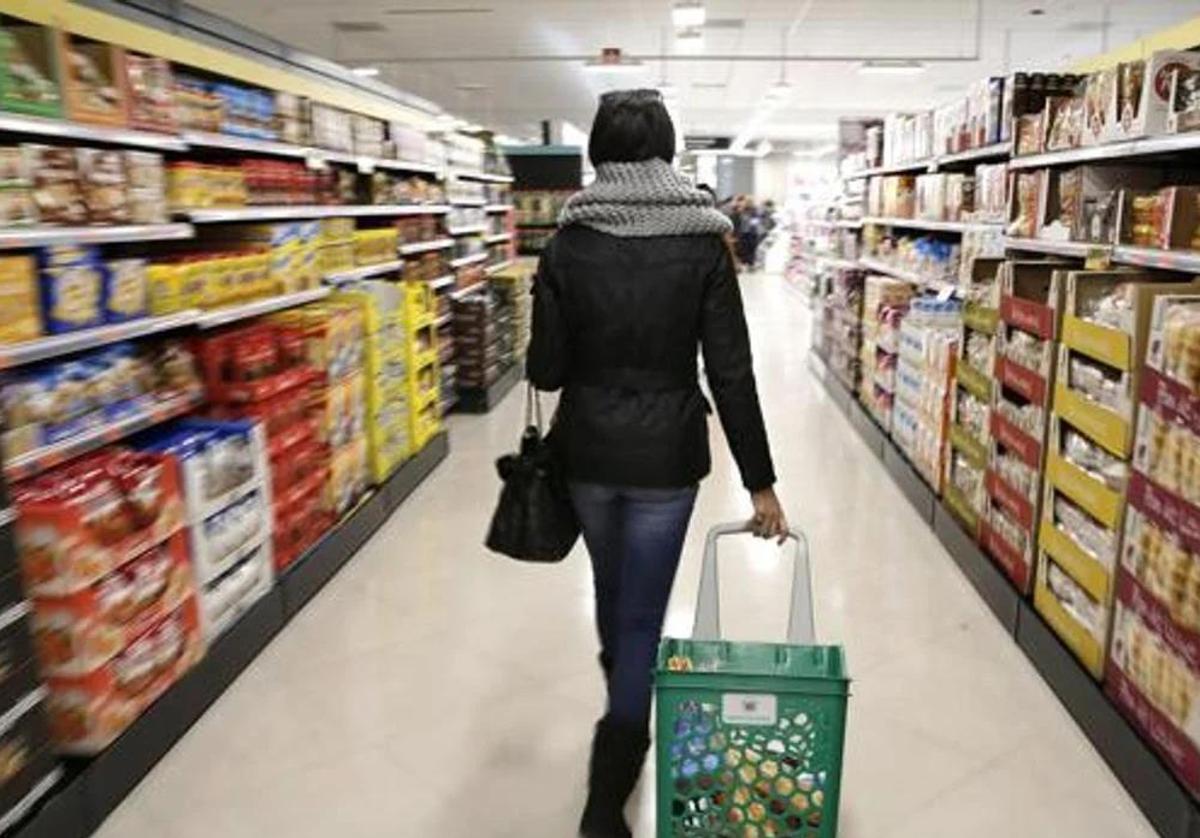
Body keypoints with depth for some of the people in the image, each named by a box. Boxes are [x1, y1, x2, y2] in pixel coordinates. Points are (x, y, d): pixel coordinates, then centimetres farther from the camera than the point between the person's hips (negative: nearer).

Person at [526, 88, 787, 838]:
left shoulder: (568, 244, -5)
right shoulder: (703, 243, -8)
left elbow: (545, 369, -5)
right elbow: (732, 373, -11)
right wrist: (760, 482, -6)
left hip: (588, 451, 3)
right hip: (666, 454, -2)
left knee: (612, 592, 26)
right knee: (642, 612, 8)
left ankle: (624, 721, 52)